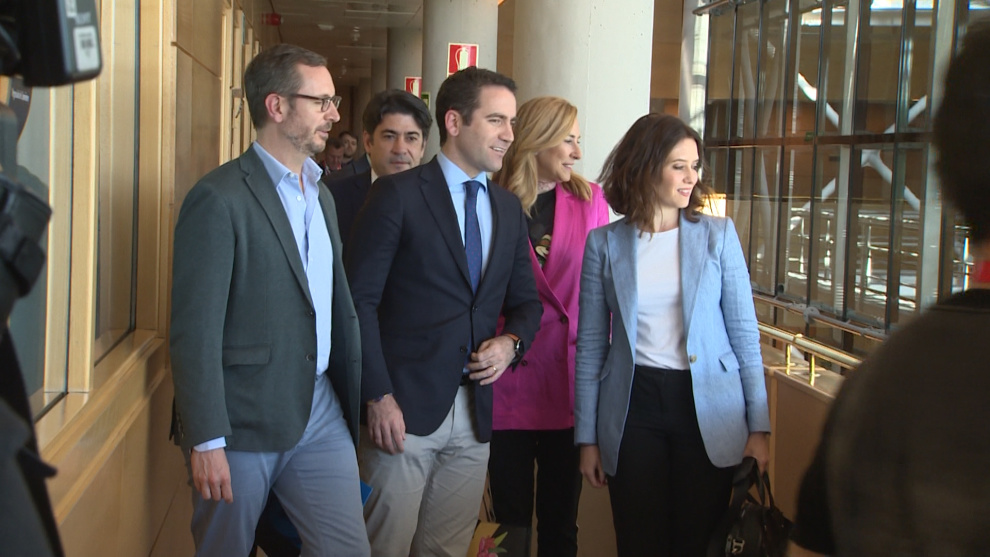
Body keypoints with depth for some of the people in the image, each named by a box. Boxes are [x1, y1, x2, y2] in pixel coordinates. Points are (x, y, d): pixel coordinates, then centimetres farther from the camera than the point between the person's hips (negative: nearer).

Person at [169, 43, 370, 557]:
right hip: (243, 419, -7)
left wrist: (354, 398, 12)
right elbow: (195, 330, -16)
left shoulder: (320, 195, 14)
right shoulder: (219, 198, -13)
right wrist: (205, 441, -18)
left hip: (320, 412, 7)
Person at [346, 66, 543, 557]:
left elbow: (525, 300, 20)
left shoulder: (509, 208, 13)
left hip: (477, 409, 5)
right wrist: (379, 397, -15)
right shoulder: (397, 195, -6)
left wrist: (511, 341, -2)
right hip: (406, 406, -5)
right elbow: (361, 299, -10)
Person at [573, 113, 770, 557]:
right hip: (634, 407, 0)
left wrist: (759, 425, -1)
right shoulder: (604, 243, 2)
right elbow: (590, 344, 6)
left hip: (707, 408, 0)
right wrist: (587, 436, 4)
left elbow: (744, 333, 3)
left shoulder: (718, 235, 2)